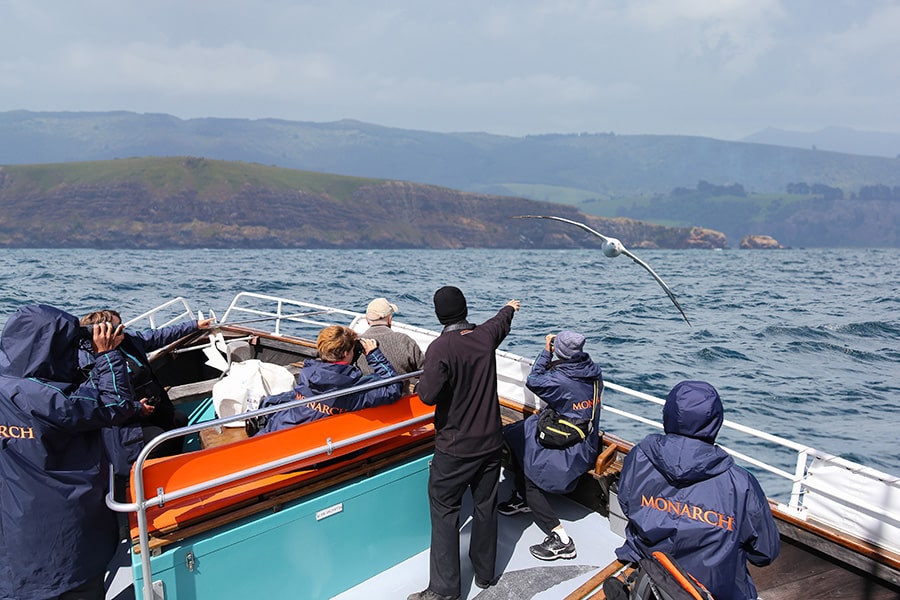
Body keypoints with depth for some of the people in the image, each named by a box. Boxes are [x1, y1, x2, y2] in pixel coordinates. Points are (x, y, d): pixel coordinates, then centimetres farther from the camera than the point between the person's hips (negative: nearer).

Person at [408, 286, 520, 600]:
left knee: (444, 511, 5)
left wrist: (419, 384, 1)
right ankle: (485, 573, 34)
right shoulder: (485, 336, -3)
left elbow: (429, 395, -22)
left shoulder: (440, 348, -20)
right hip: (490, 441, 6)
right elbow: (501, 321, 21)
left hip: (455, 448, -6)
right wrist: (509, 307, 43)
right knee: (485, 507, 17)